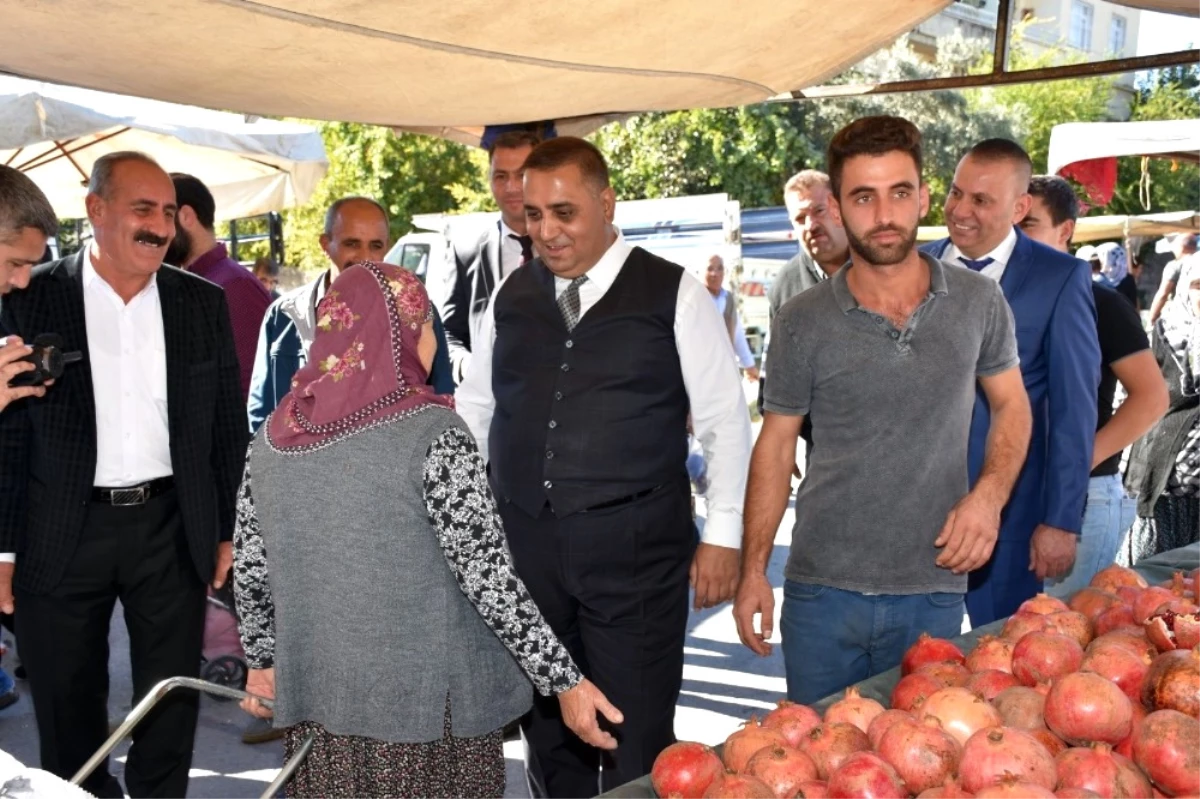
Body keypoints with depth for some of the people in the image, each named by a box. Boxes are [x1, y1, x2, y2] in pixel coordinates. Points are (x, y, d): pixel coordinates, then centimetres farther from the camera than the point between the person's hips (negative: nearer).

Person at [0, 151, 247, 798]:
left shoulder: (203, 303, 2)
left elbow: (228, 427, 6)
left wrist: (225, 530, 4)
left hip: (172, 528, 2)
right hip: (63, 535, -1)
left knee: (172, 703, 13)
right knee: (68, 711, 14)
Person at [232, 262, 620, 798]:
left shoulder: (275, 436, 0)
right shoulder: (432, 435, -16)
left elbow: (250, 568, 6)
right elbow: (487, 574, -19)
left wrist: (263, 657, 20)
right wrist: (564, 680, -13)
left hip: (318, 694, 5)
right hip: (424, 699, -5)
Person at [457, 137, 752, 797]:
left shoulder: (673, 294, -3)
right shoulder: (510, 296, 9)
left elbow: (725, 419, -2)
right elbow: (473, 409, 15)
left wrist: (722, 536, -5)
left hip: (633, 549, -4)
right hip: (523, 543, 4)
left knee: (636, 743, 3)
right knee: (546, 734, 16)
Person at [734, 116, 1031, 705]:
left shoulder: (978, 303, -1)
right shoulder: (802, 322, -4)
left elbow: (1012, 407, 11)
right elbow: (776, 445, 2)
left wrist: (988, 496, -8)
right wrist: (753, 571, -2)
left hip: (932, 592, 1)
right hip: (823, 591, 0)